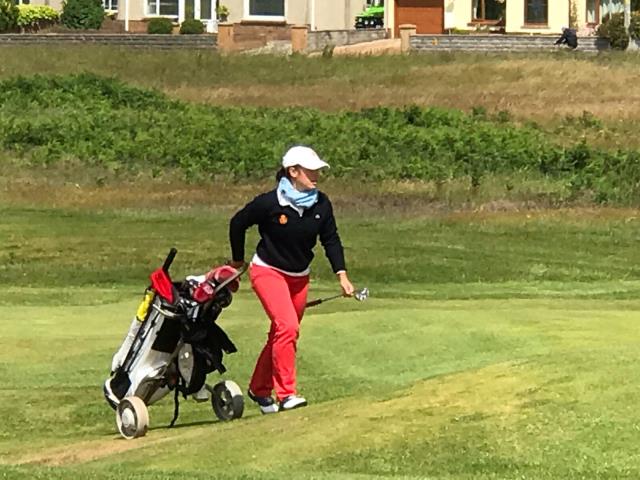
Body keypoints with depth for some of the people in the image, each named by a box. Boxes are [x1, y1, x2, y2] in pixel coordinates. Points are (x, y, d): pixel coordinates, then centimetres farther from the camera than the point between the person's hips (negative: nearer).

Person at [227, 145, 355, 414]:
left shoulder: (321, 205, -7)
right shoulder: (269, 203, -20)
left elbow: (330, 240, 3)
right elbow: (238, 223, -5)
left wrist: (341, 275, -7)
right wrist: (237, 260, 6)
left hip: (299, 277, 6)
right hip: (268, 271, -6)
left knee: (283, 334, 11)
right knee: (287, 326, -22)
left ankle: (259, 389, 29)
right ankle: (285, 394, -22)